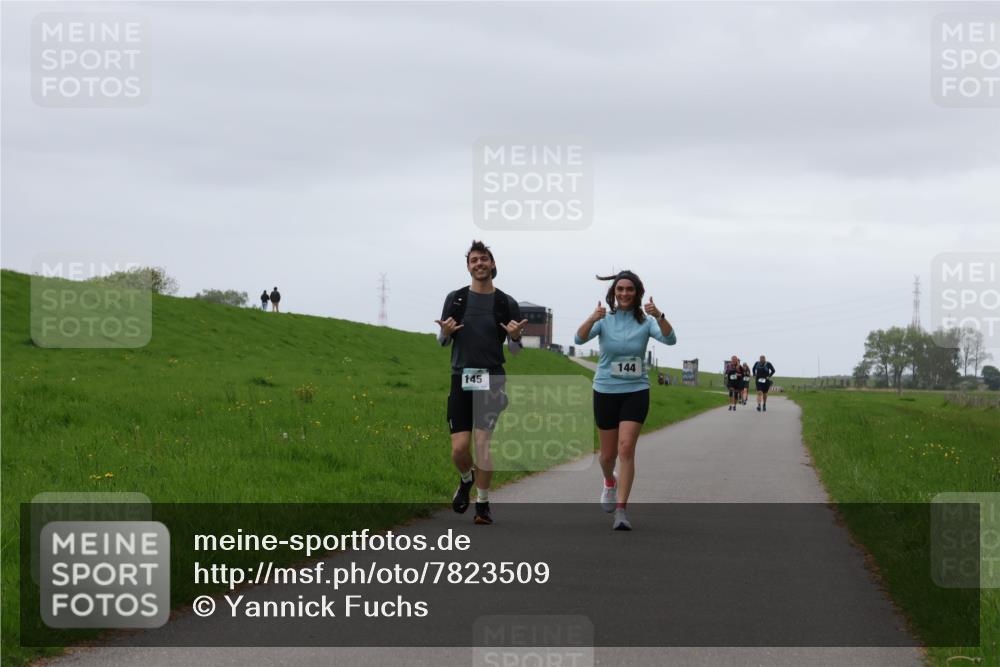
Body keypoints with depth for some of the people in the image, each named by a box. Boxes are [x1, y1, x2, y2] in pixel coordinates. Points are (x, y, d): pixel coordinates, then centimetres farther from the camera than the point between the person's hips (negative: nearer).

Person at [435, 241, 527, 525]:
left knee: (483, 443, -9)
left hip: (491, 379, -1)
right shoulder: (455, 298, 8)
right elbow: (442, 341, 14)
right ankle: (466, 480, 29)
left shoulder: (506, 303, 5)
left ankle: (482, 503, 4)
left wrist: (515, 336, -13)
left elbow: (515, 350, 10)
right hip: (461, 378, 1)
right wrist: (446, 332, -9)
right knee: (459, 448, -5)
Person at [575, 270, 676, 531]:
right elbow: (580, 338, -20)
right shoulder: (604, 319, -3)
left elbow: (670, 339, -20)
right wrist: (592, 319, -40)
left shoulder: (645, 321, -4)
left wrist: (659, 316, -38)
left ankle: (621, 510, -14)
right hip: (605, 391, 1)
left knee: (626, 448, -16)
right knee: (608, 453, 11)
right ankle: (610, 482, 46)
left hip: (635, 392, -1)